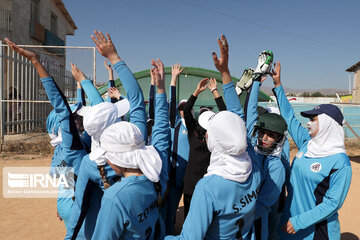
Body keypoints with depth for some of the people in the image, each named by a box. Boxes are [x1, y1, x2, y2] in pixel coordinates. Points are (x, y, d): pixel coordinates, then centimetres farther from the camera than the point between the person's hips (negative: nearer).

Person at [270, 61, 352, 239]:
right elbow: (289, 117, 8)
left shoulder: (340, 162, -18)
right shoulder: (307, 142, -1)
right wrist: (278, 84, 8)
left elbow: (333, 203, -19)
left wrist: (298, 222, -21)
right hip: (290, 217, 6)